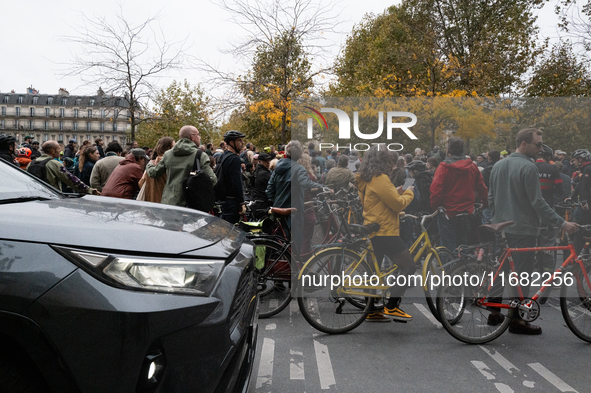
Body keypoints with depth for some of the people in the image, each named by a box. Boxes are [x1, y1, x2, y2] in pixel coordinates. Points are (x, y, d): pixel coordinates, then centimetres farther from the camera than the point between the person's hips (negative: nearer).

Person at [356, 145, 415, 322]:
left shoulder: (365, 180, 14)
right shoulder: (380, 179, -16)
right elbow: (398, 204, -16)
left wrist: (396, 192, 12)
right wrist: (409, 193, 1)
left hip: (372, 232, 10)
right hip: (385, 232, -10)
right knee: (408, 265, -1)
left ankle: (371, 311, 20)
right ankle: (392, 306, -3)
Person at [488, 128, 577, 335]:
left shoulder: (498, 165, 9)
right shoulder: (528, 167, -15)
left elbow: (491, 198, 15)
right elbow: (537, 203, -17)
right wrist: (562, 223, -12)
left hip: (500, 229, 8)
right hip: (523, 230, -8)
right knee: (522, 274, 0)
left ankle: (495, 313, 23)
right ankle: (516, 320, 6)